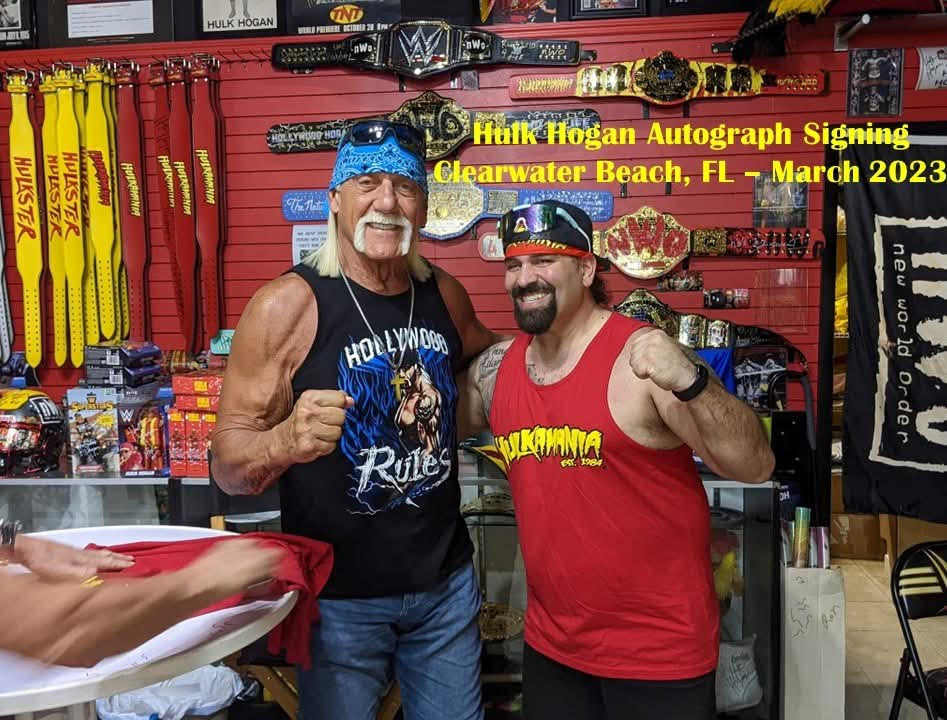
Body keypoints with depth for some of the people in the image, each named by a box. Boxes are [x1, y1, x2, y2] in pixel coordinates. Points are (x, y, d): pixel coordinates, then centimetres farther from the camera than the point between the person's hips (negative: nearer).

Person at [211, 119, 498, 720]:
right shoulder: (288, 304, -16)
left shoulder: (445, 294, -1)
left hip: (446, 584, 5)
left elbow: (486, 357, 23)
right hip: (338, 597, -4)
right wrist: (284, 441, -36)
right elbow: (227, 467, -16)